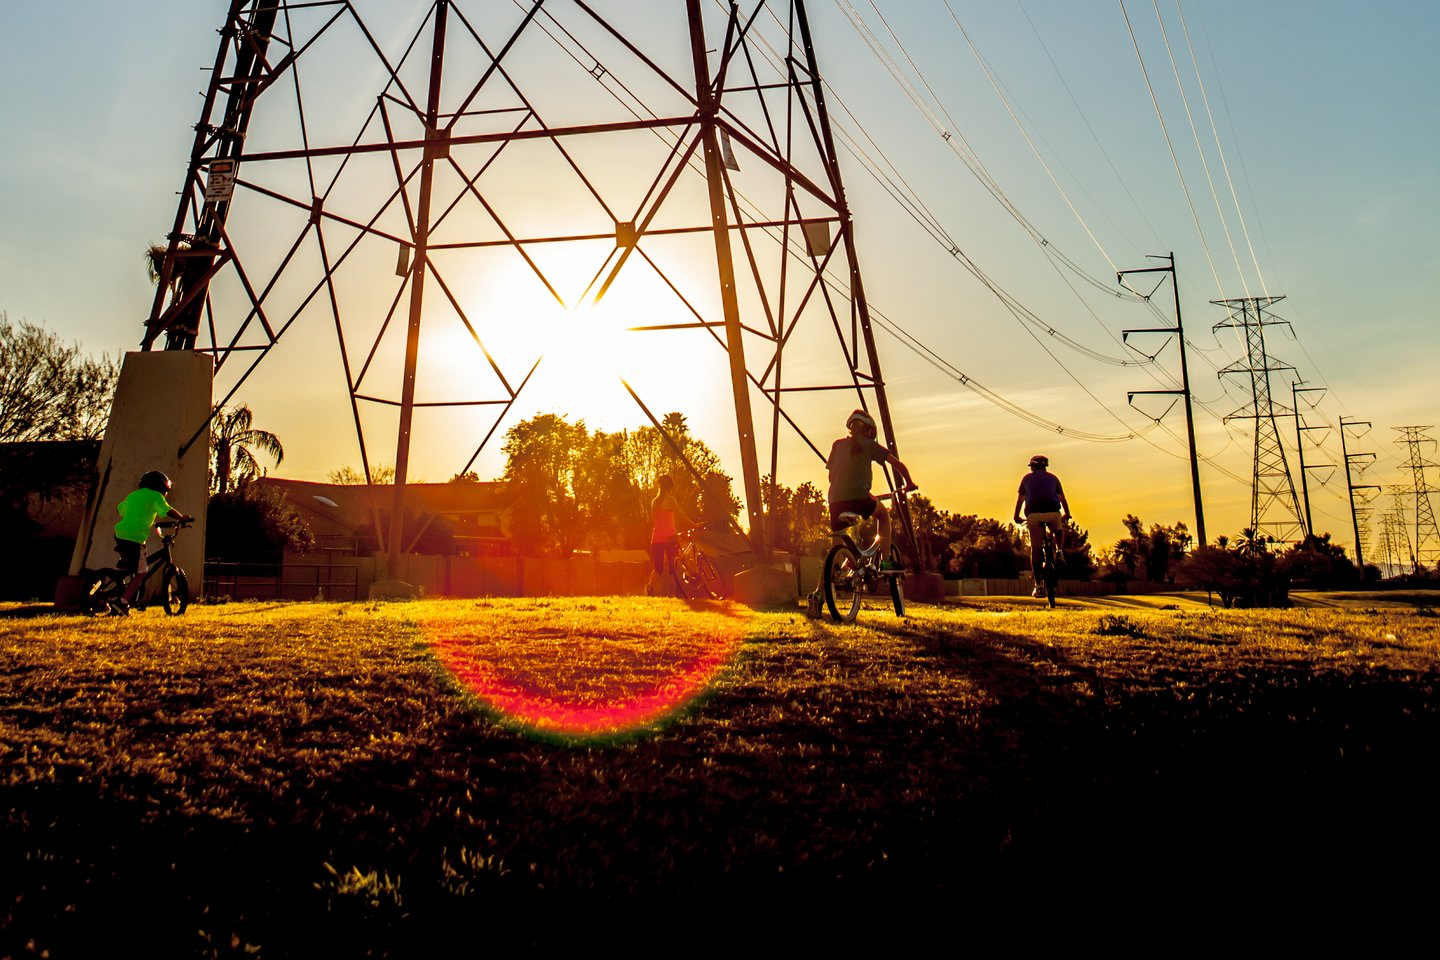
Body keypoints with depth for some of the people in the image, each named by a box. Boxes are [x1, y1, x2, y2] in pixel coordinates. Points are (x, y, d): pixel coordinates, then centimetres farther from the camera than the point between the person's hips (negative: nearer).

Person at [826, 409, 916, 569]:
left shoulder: (837, 444, 20)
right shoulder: (868, 444, 9)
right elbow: (898, 464, 8)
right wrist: (909, 483, 23)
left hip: (835, 501, 3)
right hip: (859, 497, -3)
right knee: (883, 514, 26)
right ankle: (885, 561, 20)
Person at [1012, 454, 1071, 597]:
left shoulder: (1027, 478, 20)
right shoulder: (1052, 477, 22)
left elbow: (1020, 499, 18)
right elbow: (1062, 498, 25)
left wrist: (1017, 517, 26)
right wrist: (1067, 514, 38)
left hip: (1034, 514, -1)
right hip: (1053, 512, 1)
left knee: (1035, 550, 3)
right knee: (1059, 532, 34)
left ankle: (1038, 585, -3)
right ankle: (1059, 552, 3)